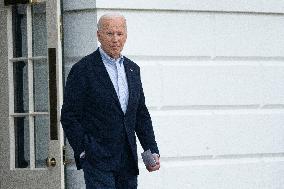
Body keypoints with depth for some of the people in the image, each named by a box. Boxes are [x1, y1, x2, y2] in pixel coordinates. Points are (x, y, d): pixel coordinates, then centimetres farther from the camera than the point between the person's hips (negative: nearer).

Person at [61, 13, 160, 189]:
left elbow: (141, 114, 18)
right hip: (98, 160, -6)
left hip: (128, 161, 6)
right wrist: (83, 151, -12)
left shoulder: (133, 69, 14)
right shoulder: (83, 70, -6)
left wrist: (152, 151, 9)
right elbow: (69, 116, -7)